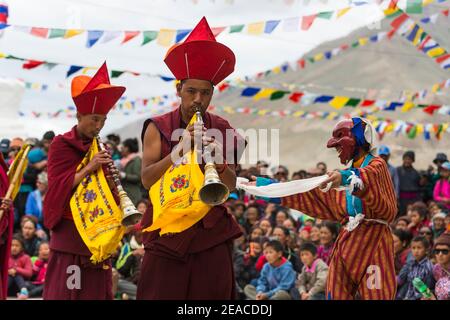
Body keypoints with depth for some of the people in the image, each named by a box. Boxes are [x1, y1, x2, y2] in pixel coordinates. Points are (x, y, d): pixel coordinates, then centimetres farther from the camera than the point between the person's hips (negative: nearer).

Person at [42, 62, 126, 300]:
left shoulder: (99, 148, 13)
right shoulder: (61, 145, -3)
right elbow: (58, 187, -13)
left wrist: (111, 179, -6)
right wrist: (89, 168, -20)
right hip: (69, 230, -6)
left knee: (96, 287, 3)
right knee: (65, 289, -8)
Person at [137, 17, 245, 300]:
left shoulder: (222, 130, 6)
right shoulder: (158, 128, 1)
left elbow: (231, 186, 0)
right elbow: (147, 179, -11)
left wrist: (219, 161, -20)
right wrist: (180, 149, -21)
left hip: (211, 233, 2)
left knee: (210, 293, -1)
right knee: (162, 293, -5)